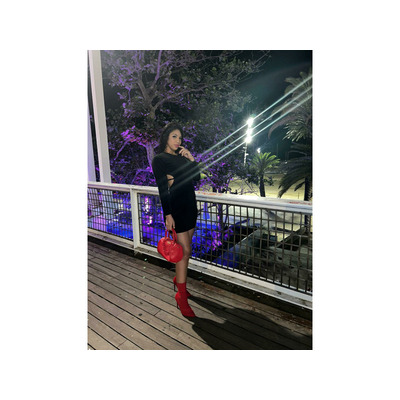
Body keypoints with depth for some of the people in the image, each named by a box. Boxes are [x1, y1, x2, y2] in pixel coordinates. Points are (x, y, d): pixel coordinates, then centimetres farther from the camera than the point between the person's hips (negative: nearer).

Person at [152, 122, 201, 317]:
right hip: (176, 208, -7)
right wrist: (168, 215, -17)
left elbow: (197, 177, 10)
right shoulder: (159, 159, -6)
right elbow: (162, 189, -13)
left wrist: (191, 158, -2)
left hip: (190, 205, 7)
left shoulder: (181, 155, 14)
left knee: (185, 248, 14)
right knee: (185, 250, -8)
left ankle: (178, 279, 35)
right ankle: (182, 296, 5)